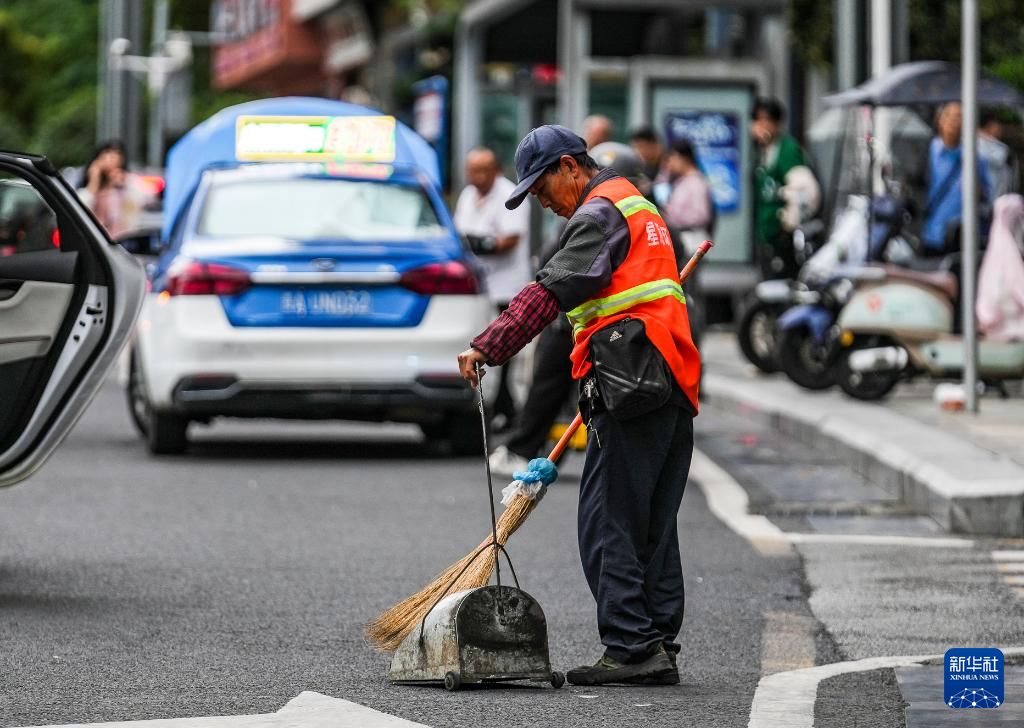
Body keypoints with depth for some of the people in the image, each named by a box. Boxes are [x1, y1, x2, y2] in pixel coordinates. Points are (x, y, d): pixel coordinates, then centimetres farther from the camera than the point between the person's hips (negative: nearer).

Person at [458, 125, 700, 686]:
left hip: (630, 389, -10)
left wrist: (486, 348, -24)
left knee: (607, 524, -9)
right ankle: (660, 647, 10)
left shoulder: (598, 215, -6)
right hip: (674, 388, 10)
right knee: (654, 527, 10)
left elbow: (550, 292, -19)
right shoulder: (638, 207, 26)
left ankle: (631, 647, -12)